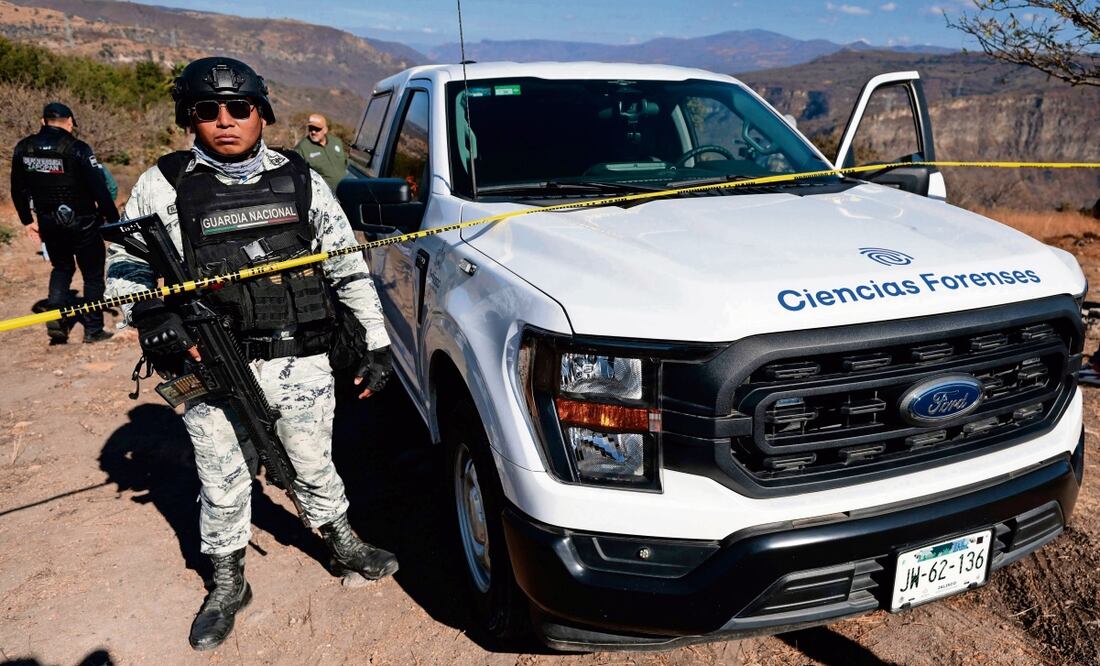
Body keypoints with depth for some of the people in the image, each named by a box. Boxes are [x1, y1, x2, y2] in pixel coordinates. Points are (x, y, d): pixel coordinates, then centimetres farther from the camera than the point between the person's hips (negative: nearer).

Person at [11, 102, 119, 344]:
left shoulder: (23, 149, 3)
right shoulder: (78, 149, -16)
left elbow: (18, 190, 11)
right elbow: (100, 190, -18)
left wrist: (27, 220, 22)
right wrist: (114, 220, -9)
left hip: (48, 223, 5)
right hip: (82, 222, -5)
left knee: (61, 268, 24)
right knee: (92, 274, 9)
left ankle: (56, 317, 6)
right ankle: (93, 330, 12)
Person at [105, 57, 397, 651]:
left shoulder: (300, 179, 4)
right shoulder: (163, 185, -1)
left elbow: (348, 267, 7)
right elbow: (122, 264, 6)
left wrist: (375, 342, 5)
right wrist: (150, 313, -16)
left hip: (301, 362, 1)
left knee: (315, 466, 17)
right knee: (222, 487, 12)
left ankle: (343, 547, 41)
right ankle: (227, 585, 35)